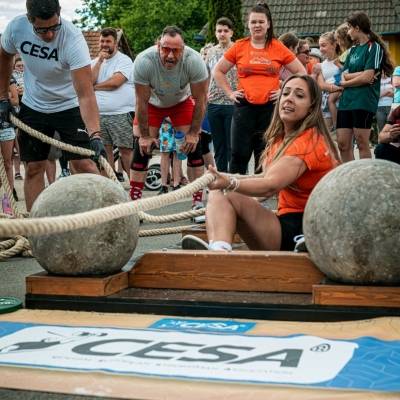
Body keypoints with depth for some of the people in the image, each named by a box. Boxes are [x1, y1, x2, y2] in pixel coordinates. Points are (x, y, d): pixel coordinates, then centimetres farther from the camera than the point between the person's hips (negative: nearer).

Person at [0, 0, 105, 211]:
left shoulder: (73, 39, -31)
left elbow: (86, 95, -36)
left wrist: (95, 135, -46)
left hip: (69, 106, -3)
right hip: (32, 107, 3)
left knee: (84, 164, -13)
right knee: (33, 168, 3)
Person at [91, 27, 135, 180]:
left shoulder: (124, 60, -1)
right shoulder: (95, 61, 16)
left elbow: (115, 82, -15)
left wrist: (94, 87, -1)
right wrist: (99, 61, -4)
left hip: (120, 114, -5)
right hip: (98, 115, 5)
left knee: (126, 150, -7)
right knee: (104, 150, 7)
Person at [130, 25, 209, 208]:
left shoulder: (194, 61, -34)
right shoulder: (143, 61, -35)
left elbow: (200, 100, -22)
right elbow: (142, 101, -24)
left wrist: (193, 133, -18)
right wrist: (144, 135, -18)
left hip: (182, 101, 1)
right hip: (153, 102, 0)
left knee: (193, 146, -11)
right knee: (142, 148, -10)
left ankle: (198, 202, -3)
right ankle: (134, 202, -3)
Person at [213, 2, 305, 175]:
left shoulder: (278, 48, 3)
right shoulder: (239, 47, 4)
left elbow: (301, 72, 10)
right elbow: (218, 71, 13)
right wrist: (230, 93, 6)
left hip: (270, 107, 0)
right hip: (244, 107, 0)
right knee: (240, 154, 0)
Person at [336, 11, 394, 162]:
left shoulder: (374, 47, -3)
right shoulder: (353, 50, 18)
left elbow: (367, 77, -12)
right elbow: (344, 75, 8)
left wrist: (345, 83, 0)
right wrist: (360, 74, -9)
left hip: (364, 102, -7)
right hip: (346, 101, 7)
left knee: (362, 144, -4)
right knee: (343, 144, 4)